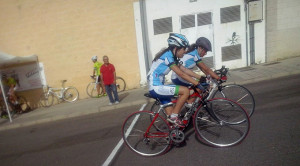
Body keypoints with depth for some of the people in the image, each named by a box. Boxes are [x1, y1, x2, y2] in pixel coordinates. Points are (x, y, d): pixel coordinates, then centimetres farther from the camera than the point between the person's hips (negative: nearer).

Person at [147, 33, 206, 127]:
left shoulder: (171, 56, 12)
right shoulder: (167, 56, -17)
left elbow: (184, 69, 11)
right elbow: (181, 74, -21)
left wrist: (201, 77, 7)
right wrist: (197, 84, -19)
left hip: (157, 88, 10)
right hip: (156, 88, -10)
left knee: (171, 115, 13)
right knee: (185, 91, -16)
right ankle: (174, 116, -5)